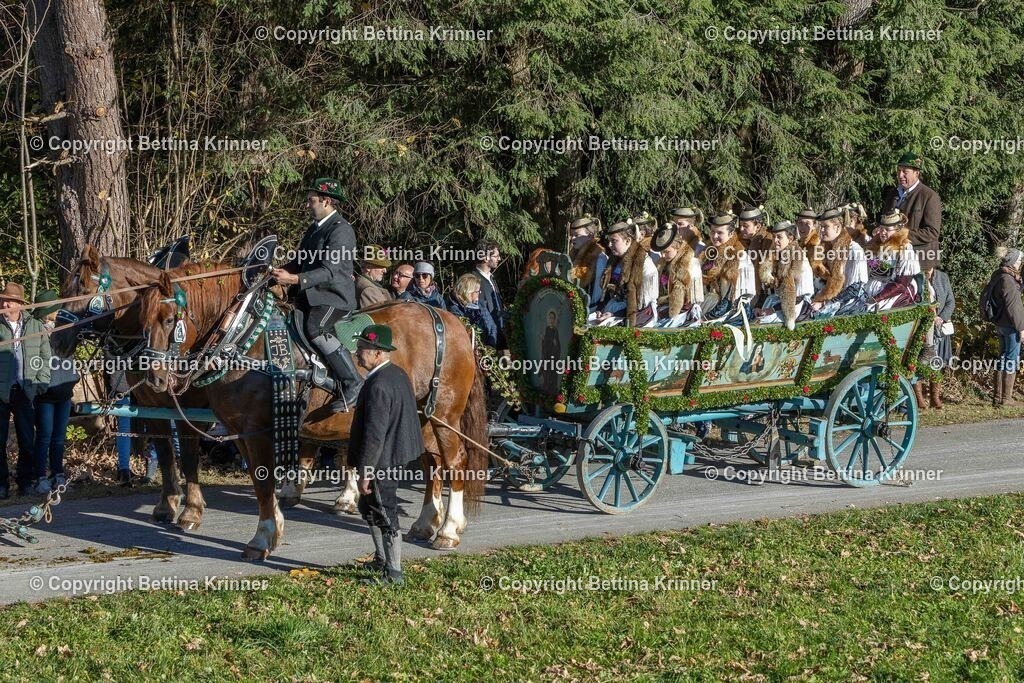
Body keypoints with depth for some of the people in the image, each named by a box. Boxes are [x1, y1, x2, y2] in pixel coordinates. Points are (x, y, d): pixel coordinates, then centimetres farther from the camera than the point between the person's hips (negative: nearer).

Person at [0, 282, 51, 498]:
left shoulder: (36, 326, 8)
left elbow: (46, 358, 12)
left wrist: (41, 383, 2)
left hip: (25, 392, 2)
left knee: (27, 440, 6)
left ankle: (27, 480, 15)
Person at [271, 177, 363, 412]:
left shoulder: (341, 230, -14)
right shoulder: (314, 228, 17)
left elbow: (329, 270, -23)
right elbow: (300, 261, 26)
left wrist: (295, 279, -33)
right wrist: (278, 271, 6)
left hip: (335, 297, -10)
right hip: (313, 296, 10)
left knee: (314, 328, -32)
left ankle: (352, 383, -26)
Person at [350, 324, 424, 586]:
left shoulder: (378, 386, -26)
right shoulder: (398, 374, 6)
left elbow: (374, 435, -26)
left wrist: (365, 473, -21)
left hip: (381, 462, -10)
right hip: (395, 454, 10)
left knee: (385, 515, 0)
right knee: (368, 507, 24)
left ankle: (393, 573, 10)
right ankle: (382, 559, 37)